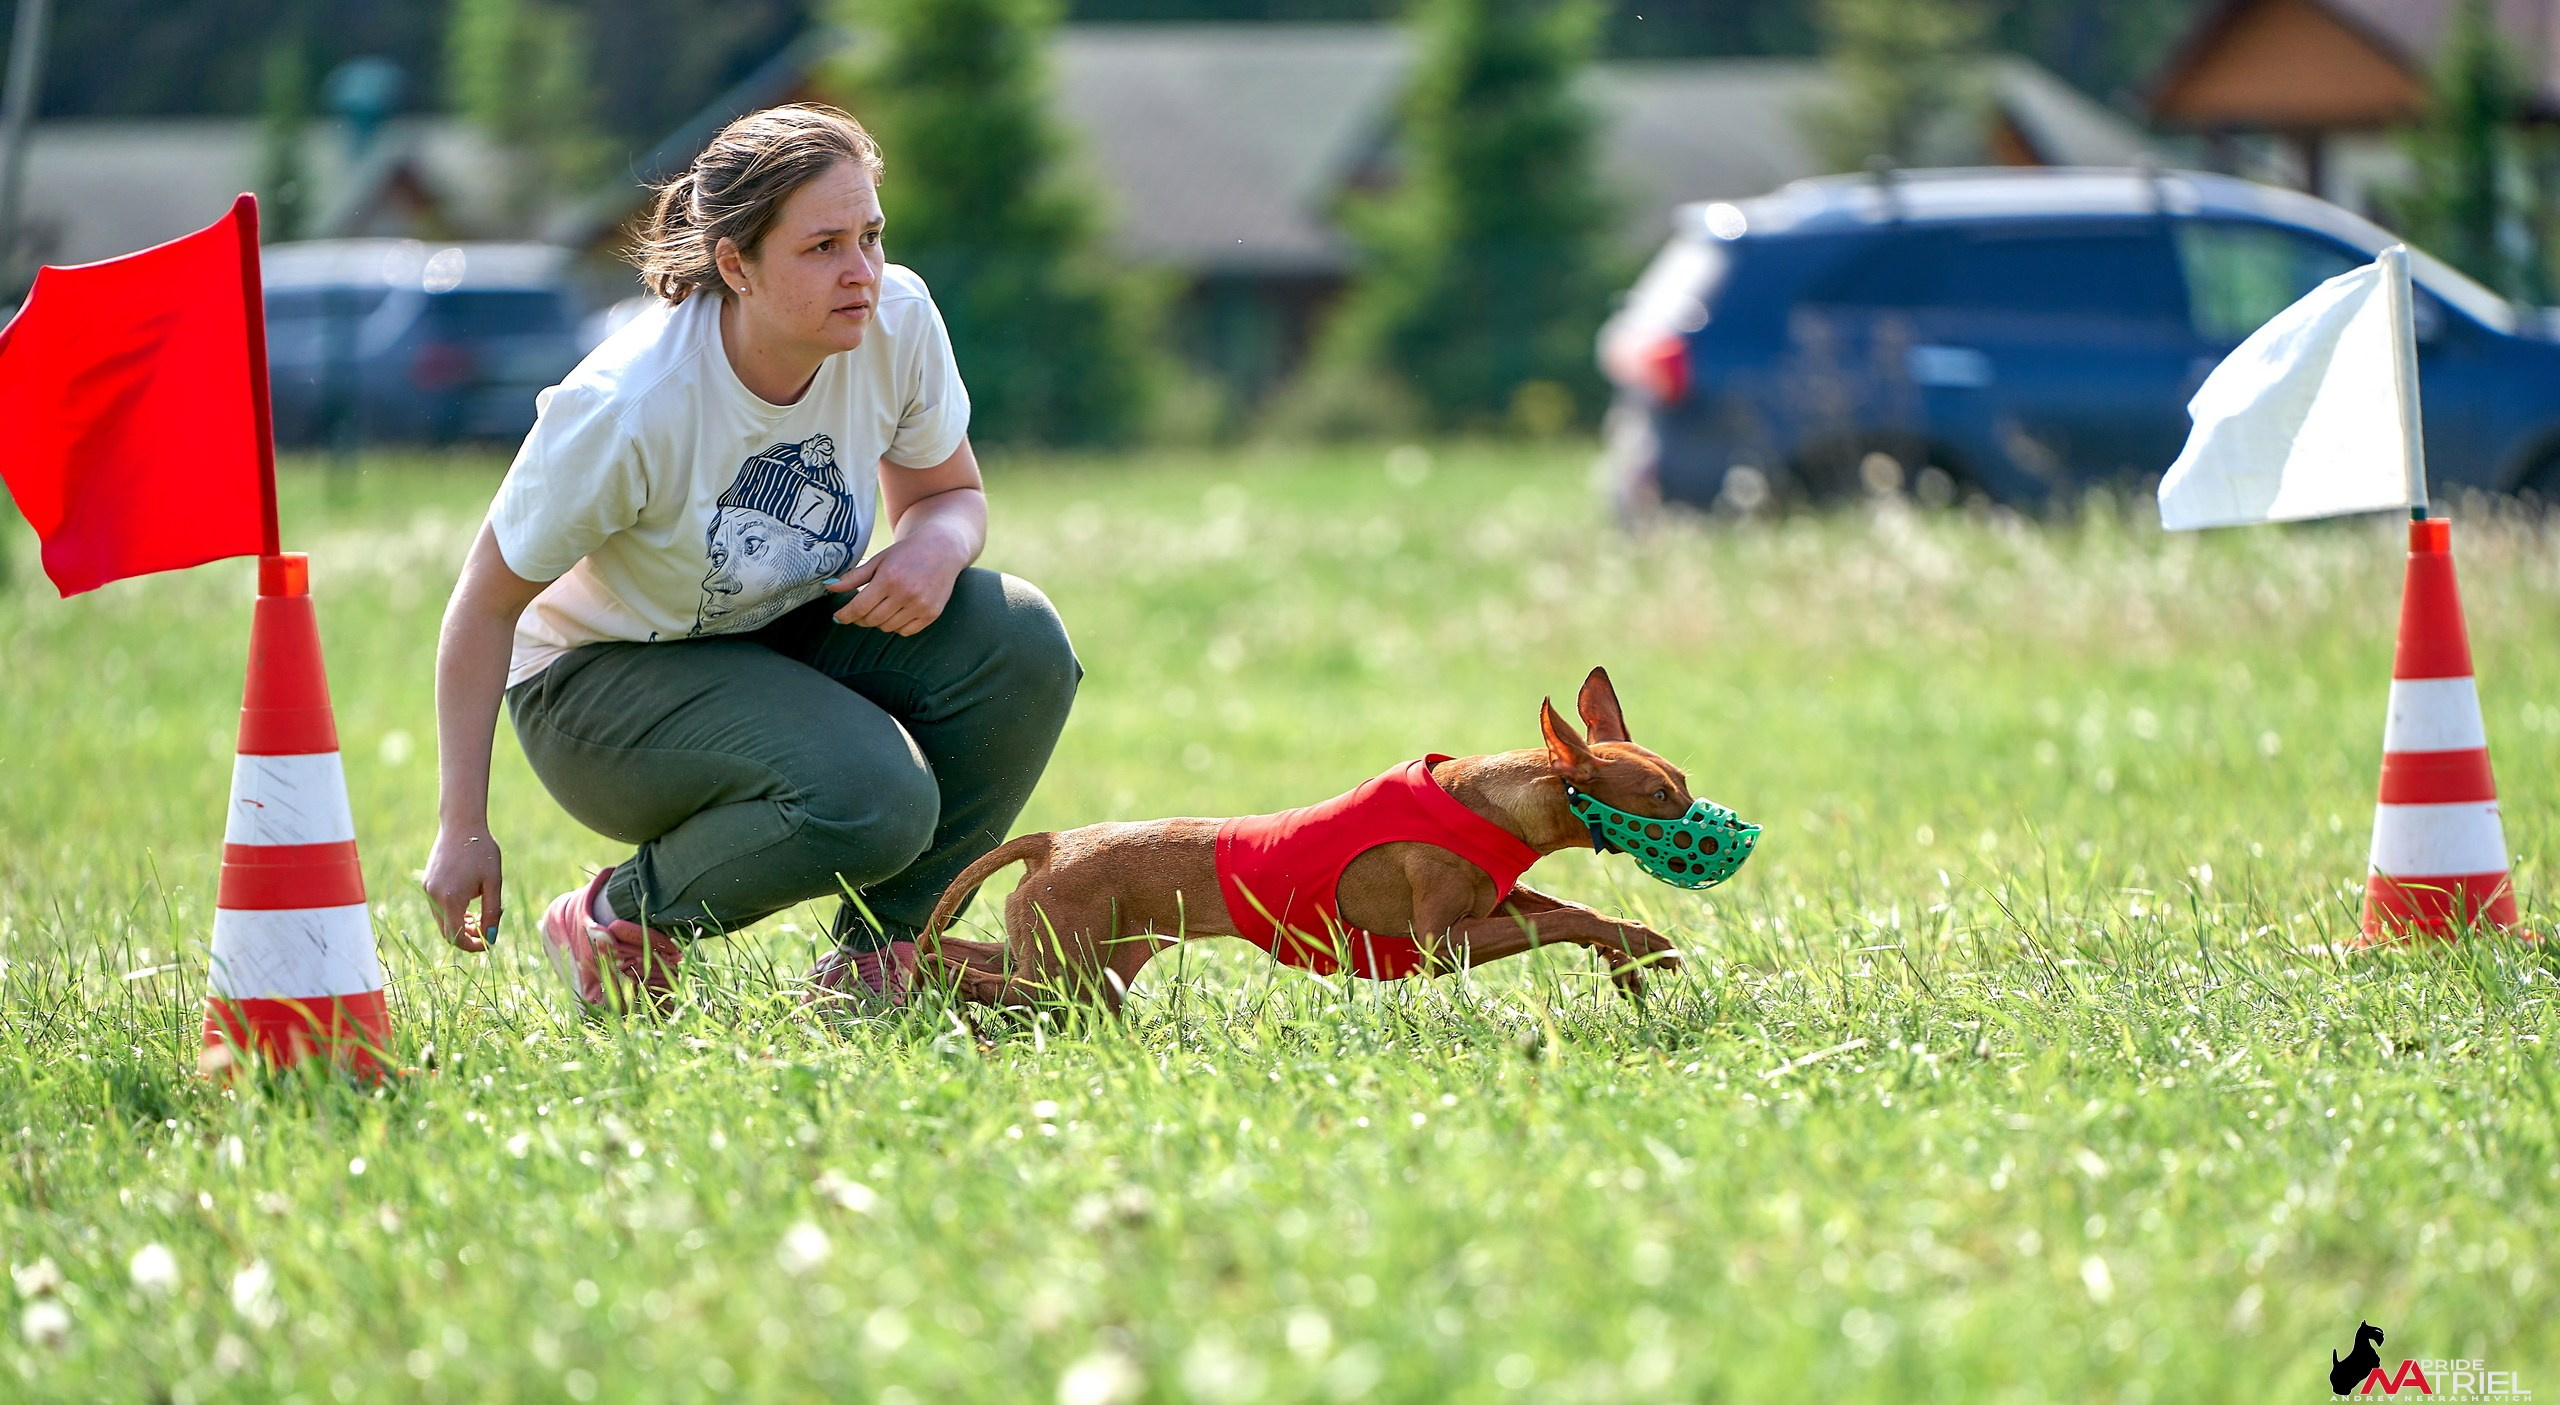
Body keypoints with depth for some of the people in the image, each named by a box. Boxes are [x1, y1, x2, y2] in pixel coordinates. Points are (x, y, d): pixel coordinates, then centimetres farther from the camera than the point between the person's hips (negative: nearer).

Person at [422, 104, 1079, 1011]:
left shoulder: (896, 321, -15)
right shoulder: (629, 409, -29)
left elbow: (949, 494, 3)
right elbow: (486, 605, -18)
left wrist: (937, 545, -23)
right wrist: (463, 828, -16)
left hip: (788, 633, 6)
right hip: (602, 681, -6)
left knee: (1018, 642, -21)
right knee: (870, 800, -32)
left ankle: (879, 951, -4)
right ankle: (618, 925, -5)